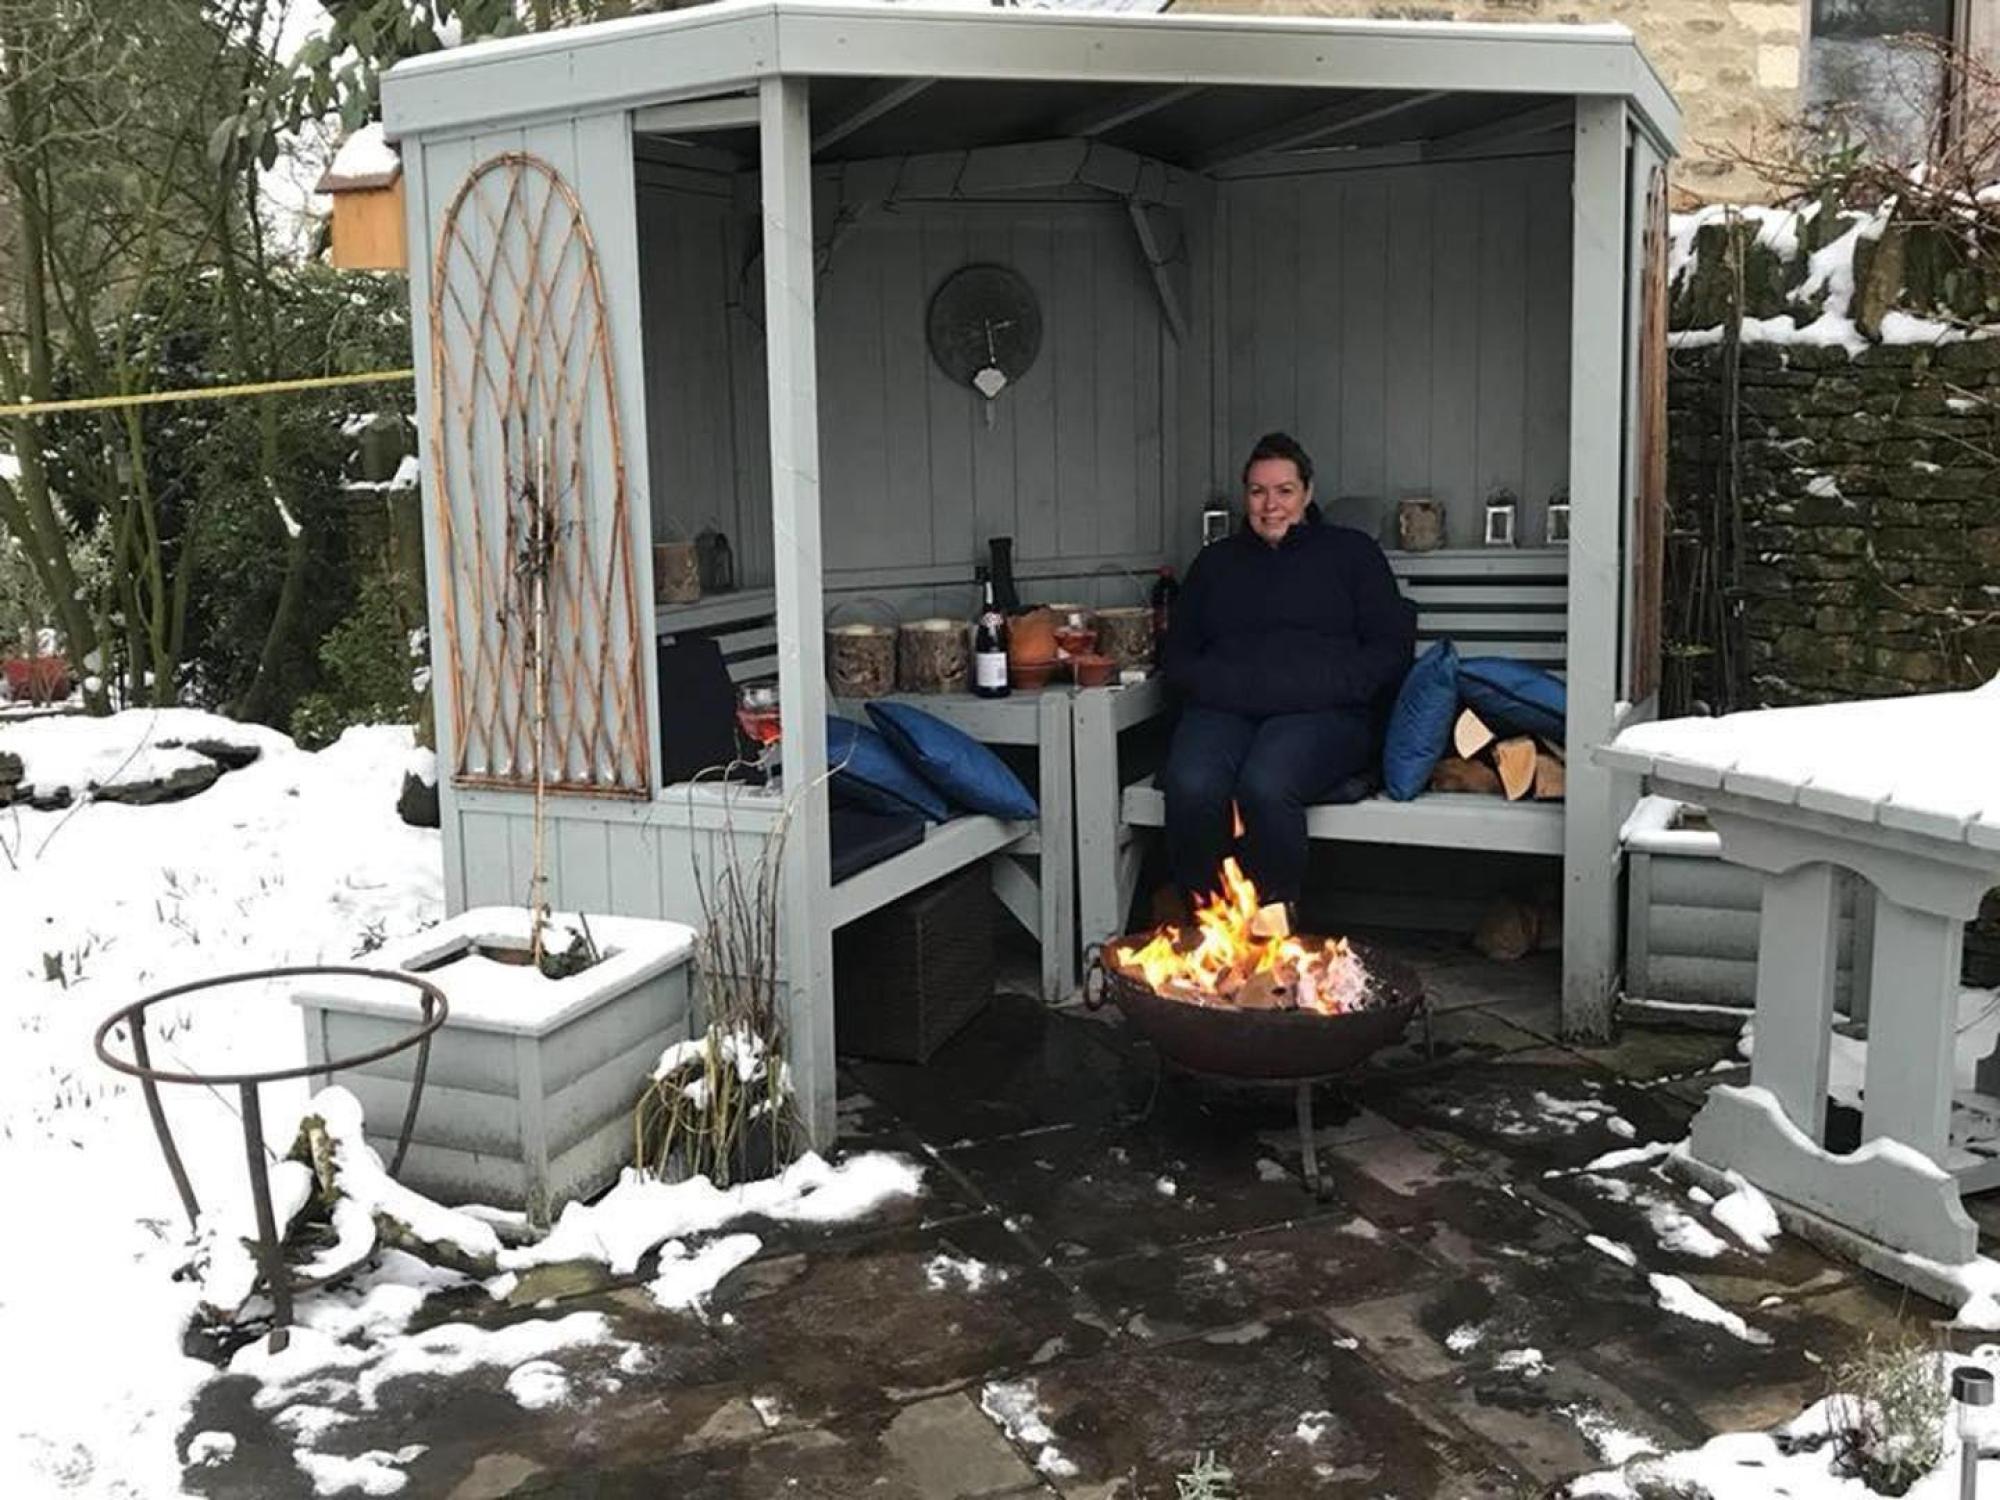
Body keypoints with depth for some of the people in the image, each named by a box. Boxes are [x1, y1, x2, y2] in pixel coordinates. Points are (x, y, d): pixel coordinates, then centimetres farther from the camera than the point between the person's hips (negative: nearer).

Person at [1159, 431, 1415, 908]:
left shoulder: (1352, 551, 19)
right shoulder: (1215, 561, 27)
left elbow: (1392, 649, 10)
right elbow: (1177, 656, 24)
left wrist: (1320, 686, -7)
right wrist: (1220, 686, 0)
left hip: (1323, 714, -2)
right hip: (1223, 711, 3)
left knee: (1266, 787, -37)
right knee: (1191, 788, -34)